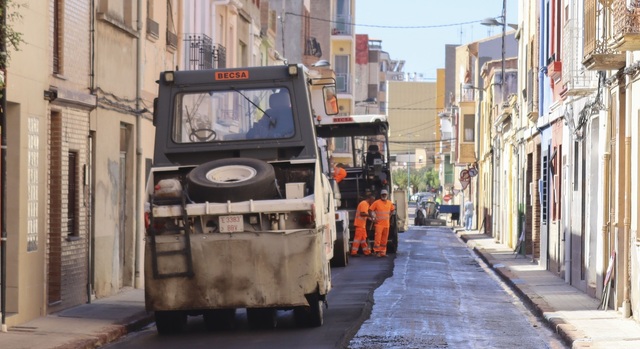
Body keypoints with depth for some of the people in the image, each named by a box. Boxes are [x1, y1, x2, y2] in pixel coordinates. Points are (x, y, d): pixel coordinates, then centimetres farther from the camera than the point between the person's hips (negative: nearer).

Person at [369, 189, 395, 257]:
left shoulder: (389, 203, 8)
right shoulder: (376, 202, -7)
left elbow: (392, 210, 27)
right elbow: (370, 210, -4)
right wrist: (374, 218, -8)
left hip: (386, 224, 5)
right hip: (379, 224, -5)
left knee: (384, 239, 9)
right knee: (378, 238, -11)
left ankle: (382, 252, 16)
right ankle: (377, 252, -6)